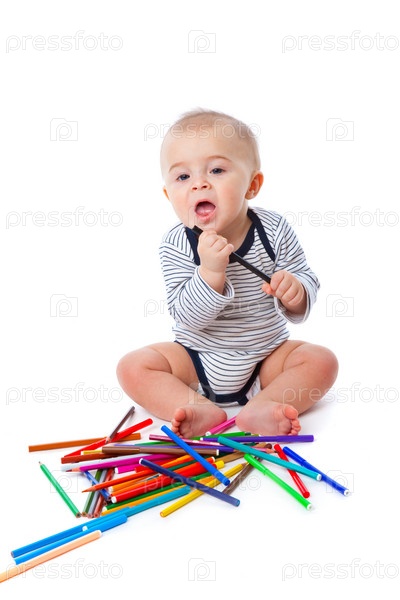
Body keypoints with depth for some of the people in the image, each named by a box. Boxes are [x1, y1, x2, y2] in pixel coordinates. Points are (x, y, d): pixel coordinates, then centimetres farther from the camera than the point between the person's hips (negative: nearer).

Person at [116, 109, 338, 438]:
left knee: (322, 361, -17)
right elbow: (188, 318, -22)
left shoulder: (274, 230, -12)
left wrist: (295, 290, -32)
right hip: (197, 364, 0)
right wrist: (210, 271, -38)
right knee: (133, 367, -16)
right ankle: (204, 411, -24)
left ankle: (259, 408, -25)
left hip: (266, 358, 1)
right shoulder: (176, 246, -15)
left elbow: (308, 285, -8)